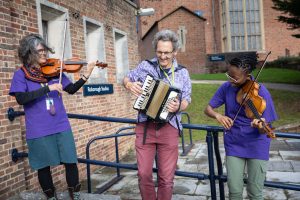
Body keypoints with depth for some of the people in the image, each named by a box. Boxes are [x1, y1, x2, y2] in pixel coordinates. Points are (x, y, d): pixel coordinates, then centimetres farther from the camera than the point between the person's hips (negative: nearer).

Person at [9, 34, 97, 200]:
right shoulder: (21, 74, -3)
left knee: (70, 161, 3)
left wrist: (86, 75, -7)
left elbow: (71, 89, 8)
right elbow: (21, 99, -17)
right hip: (38, 130, -2)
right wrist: (48, 88, -24)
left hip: (61, 125, 3)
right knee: (43, 166, 9)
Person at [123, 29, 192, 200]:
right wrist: (130, 85, -7)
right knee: (144, 174, 3)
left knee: (167, 177, 5)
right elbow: (126, 79, 16)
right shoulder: (145, 66, 3)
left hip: (169, 128, 0)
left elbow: (186, 100, 2)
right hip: (145, 127, 1)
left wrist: (178, 106, -20)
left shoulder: (182, 73, 3)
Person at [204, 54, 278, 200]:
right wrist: (218, 115, -24)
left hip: (256, 145, -2)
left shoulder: (261, 92, -16)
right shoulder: (226, 87, -7)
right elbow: (208, 109, -2)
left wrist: (261, 126, -40)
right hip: (233, 144, 2)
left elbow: (265, 129, -16)